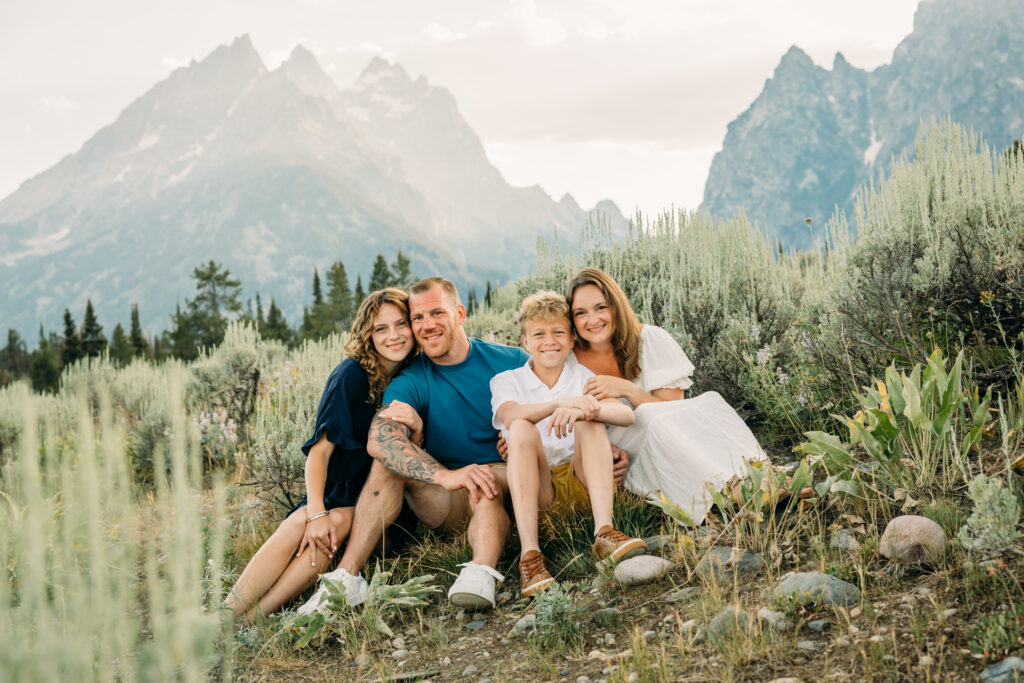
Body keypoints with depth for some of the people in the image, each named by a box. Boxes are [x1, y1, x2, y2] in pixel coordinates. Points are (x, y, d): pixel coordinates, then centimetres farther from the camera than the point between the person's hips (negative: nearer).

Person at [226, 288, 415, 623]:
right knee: (297, 525, -29)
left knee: (339, 522, -30)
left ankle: (247, 621, -40)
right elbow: (319, 449, -13)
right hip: (338, 491, 0)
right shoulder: (352, 375, -8)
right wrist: (316, 514, -26)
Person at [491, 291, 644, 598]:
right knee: (521, 428, -26)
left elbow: (627, 415, -10)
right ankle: (529, 553, -39)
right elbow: (511, 416, -18)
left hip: (583, 481, 1)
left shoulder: (583, 377, 10)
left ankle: (604, 532, -37)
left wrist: (581, 410, -31)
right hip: (537, 487, -1)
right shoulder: (506, 381, 7)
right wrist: (560, 402, -36)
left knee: (590, 419, -21)